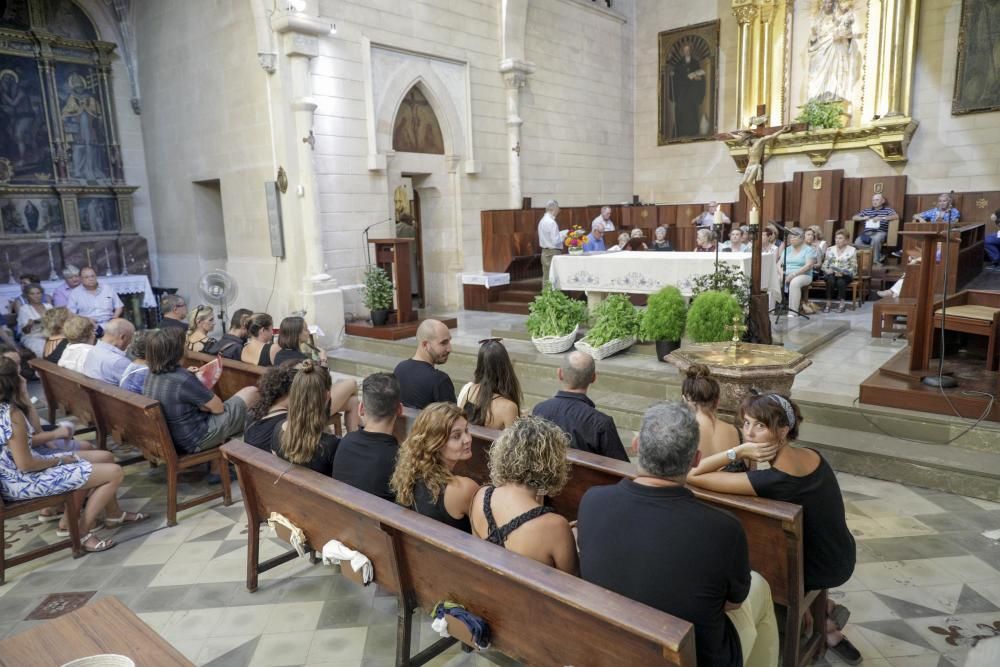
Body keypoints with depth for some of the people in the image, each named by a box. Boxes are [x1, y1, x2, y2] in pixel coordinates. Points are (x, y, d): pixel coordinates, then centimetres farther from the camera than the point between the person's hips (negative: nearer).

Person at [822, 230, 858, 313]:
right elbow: (824, 265, 9)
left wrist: (843, 273, -18)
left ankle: (842, 304, -25)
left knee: (840, 281, -36)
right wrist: (828, 271, -14)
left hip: (845, 275, -2)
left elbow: (854, 267, -1)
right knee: (830, 280, -34)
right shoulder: (830, 249, 12)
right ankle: (828, 304, -27)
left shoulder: (852, 250, 4)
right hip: (831, 273, 2)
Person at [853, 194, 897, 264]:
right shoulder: (866, 210, 26)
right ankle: (879, 256, -18)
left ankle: (876, 260, -23)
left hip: (880, 232, -3)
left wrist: (881, 218, -12)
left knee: (875, 240, -41)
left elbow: (896, 216, -2)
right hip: (867, 233, 3)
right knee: (857, 243, -30)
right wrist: (863, 218, 3)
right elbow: (855, 217, 25)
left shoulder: (888, 210, 16)